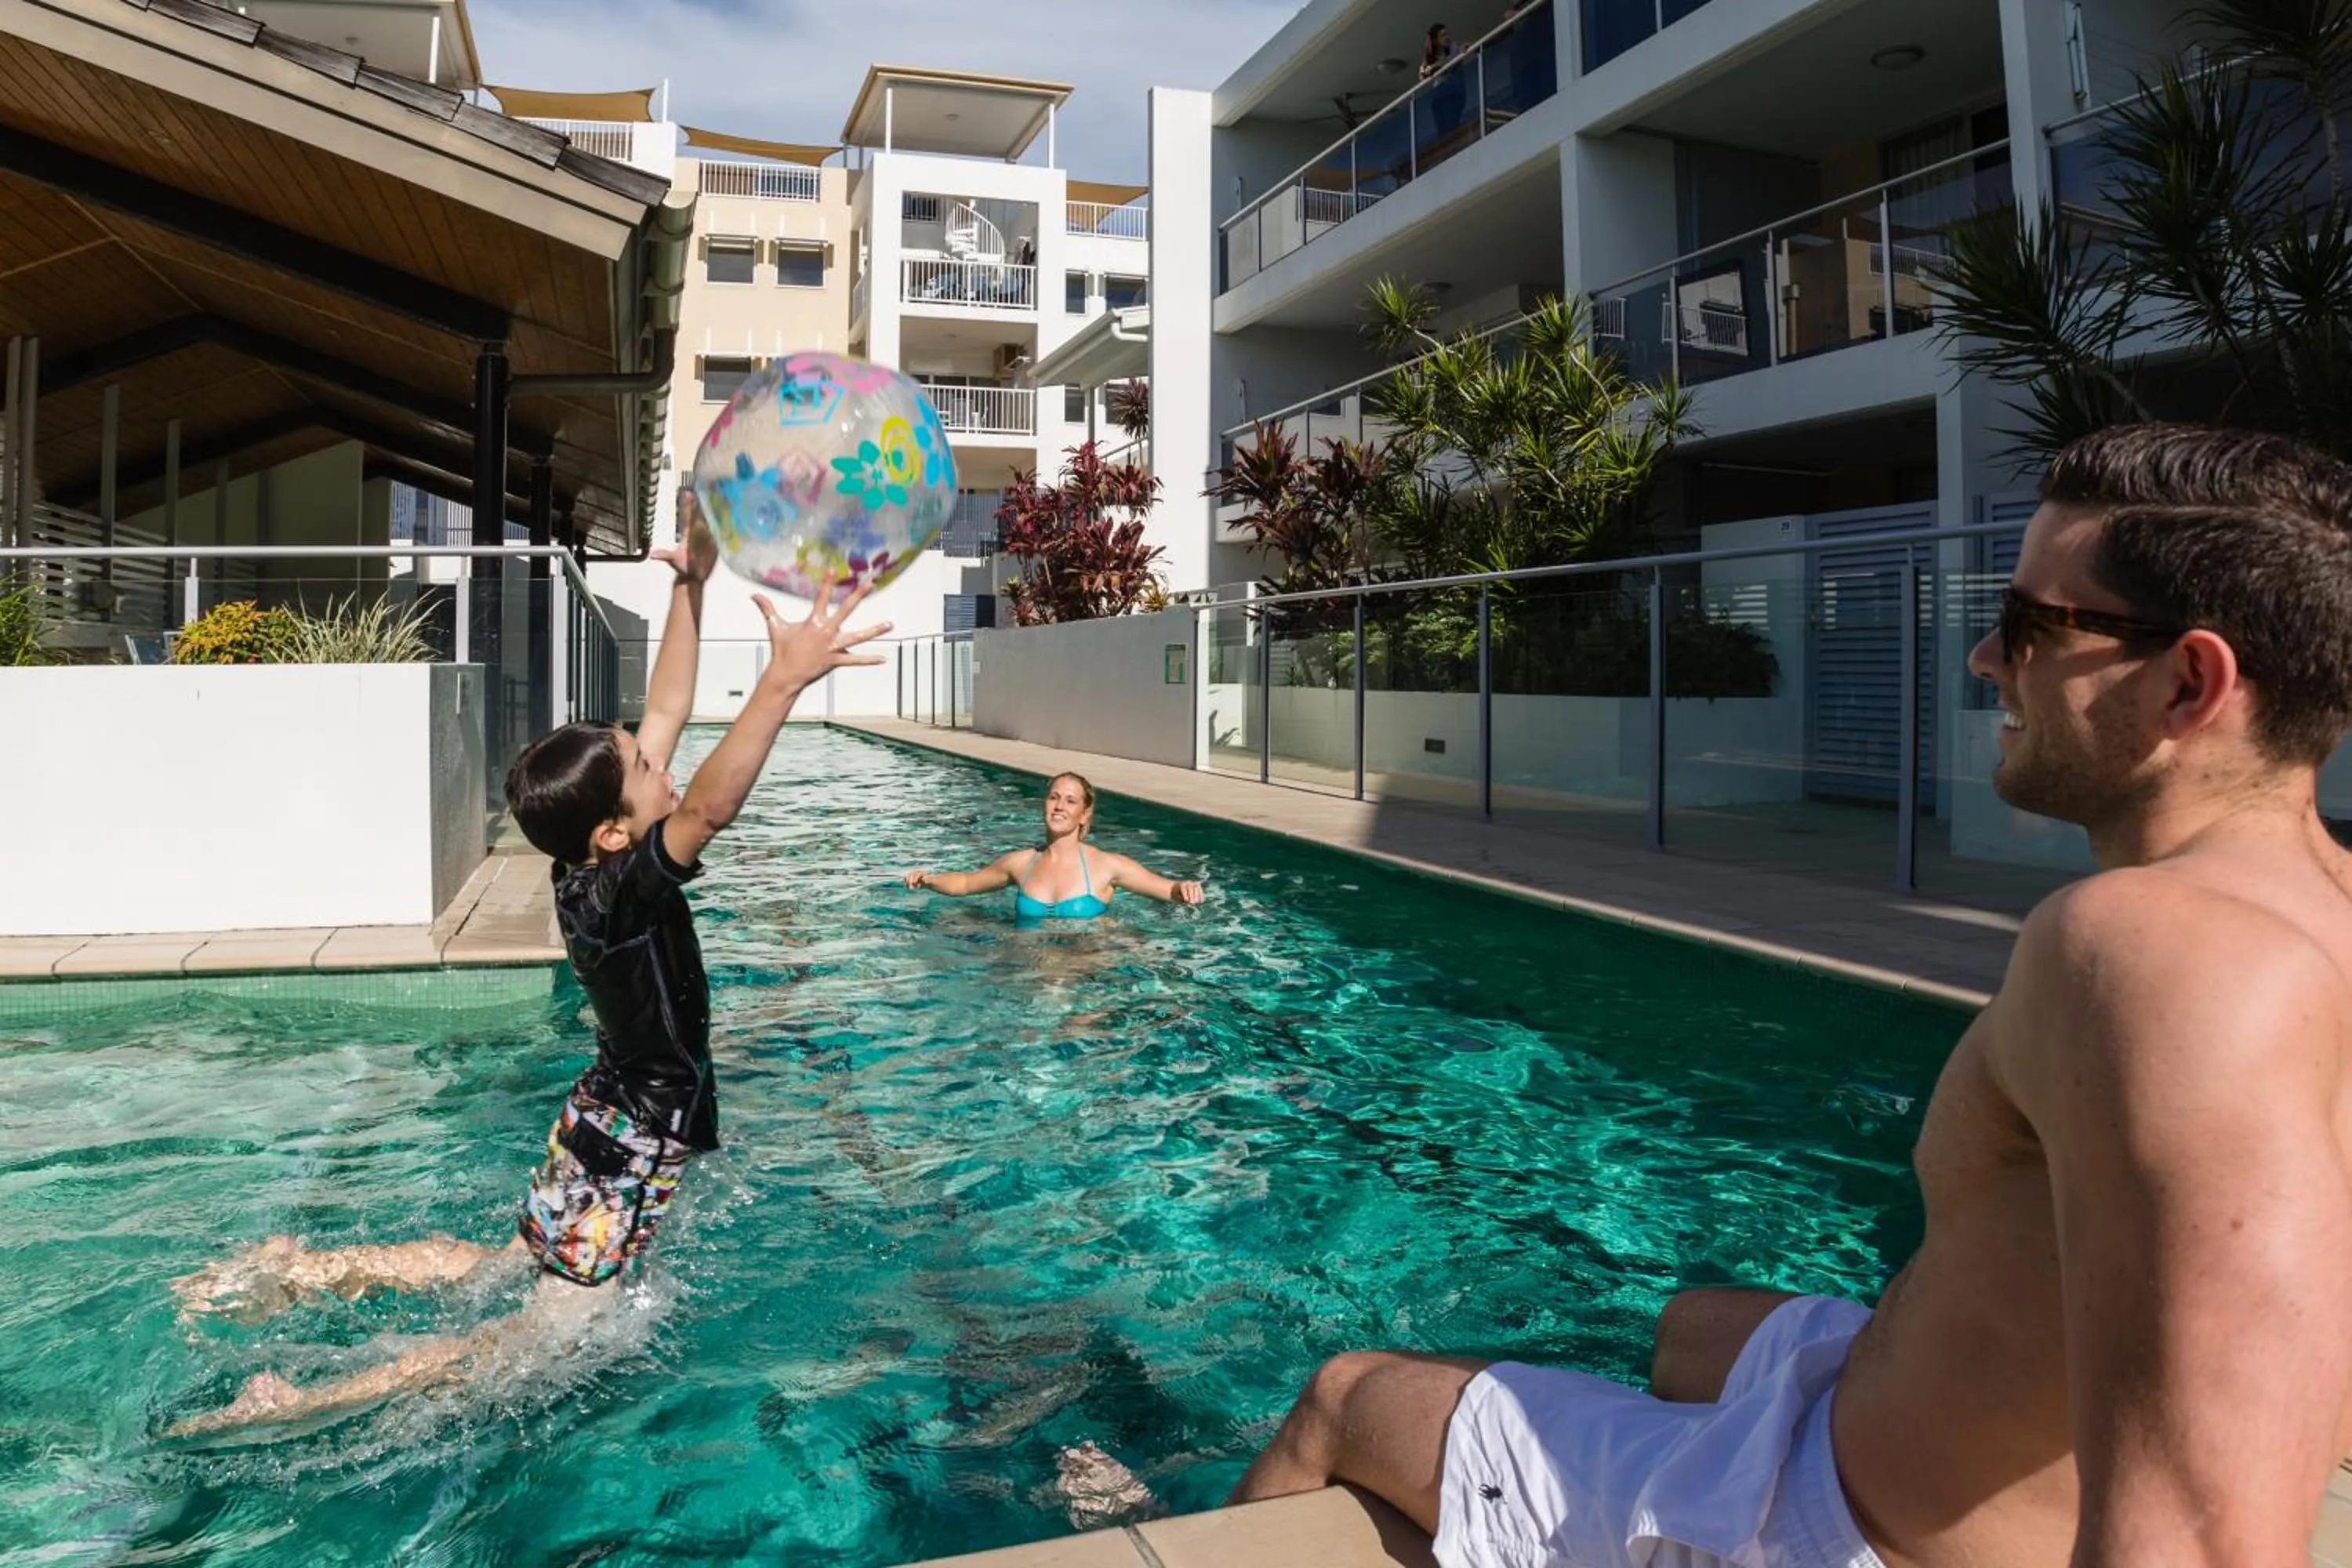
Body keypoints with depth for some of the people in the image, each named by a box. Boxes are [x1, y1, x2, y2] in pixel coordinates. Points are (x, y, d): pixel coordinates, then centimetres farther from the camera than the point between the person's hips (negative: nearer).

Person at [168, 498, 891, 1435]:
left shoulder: (593, 861, -8)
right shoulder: (614, 892, -31)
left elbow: (662, 714, -5)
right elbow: (712, 806, -51)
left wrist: (692, 584, -8)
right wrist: (784, 681, -57)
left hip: (609, 1118, 9)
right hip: (634, 1146, -9)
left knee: (495, 1270, 29)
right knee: (534, 1341, 6)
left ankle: (303, 1270, 27)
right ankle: (294, 1403, 8)